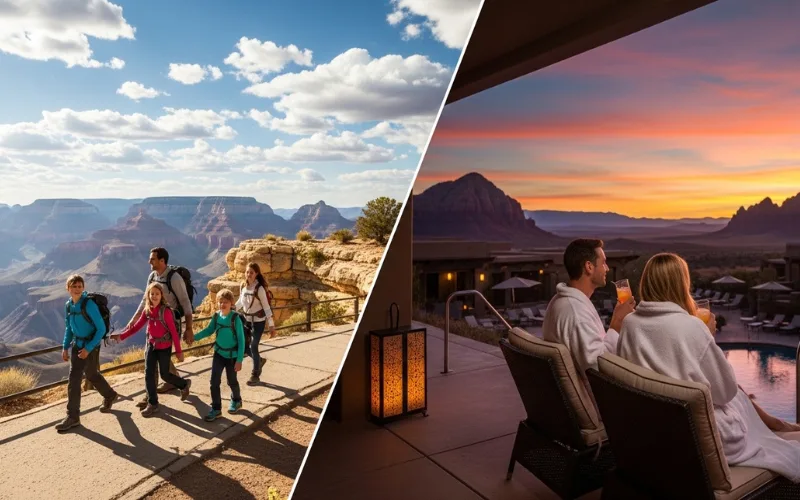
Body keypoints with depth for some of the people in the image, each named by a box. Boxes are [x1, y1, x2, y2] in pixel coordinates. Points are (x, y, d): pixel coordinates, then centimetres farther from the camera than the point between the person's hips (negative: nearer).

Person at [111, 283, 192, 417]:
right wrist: (121, 336, -10)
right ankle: (152, 404, 12)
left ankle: (184, 384, 34)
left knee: (165, 375, 6)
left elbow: (174, 332, -16)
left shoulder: (166, 311, -19)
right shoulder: (147, 311, -2)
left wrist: (178, 351, -14)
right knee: (149, 374, 1)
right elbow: (136, 326, 3)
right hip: (151, 345, 5)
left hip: (164, 347, -5)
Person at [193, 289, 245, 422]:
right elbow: (209, 330, 11)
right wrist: (194, 337, -4)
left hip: (232, 355, -4)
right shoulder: (216, 316, -8)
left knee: (231, 381, 14)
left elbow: (241, 340, -18)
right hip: (219, 354, 4)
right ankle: (216, 408, 14)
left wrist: (239, 360, -18)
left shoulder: (235, 318, -21)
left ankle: (236, 401, 41)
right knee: (214, 381, -1)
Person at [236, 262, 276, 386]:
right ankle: (259, 361, 36)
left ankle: (255, 375, 14)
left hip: (258, 321, -6)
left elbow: (266, 307, -17)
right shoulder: (243, 286, -3)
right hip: (246, 320, 6)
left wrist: (271, 326, -17)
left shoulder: (259, 288, -21)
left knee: (253, 347, -4)